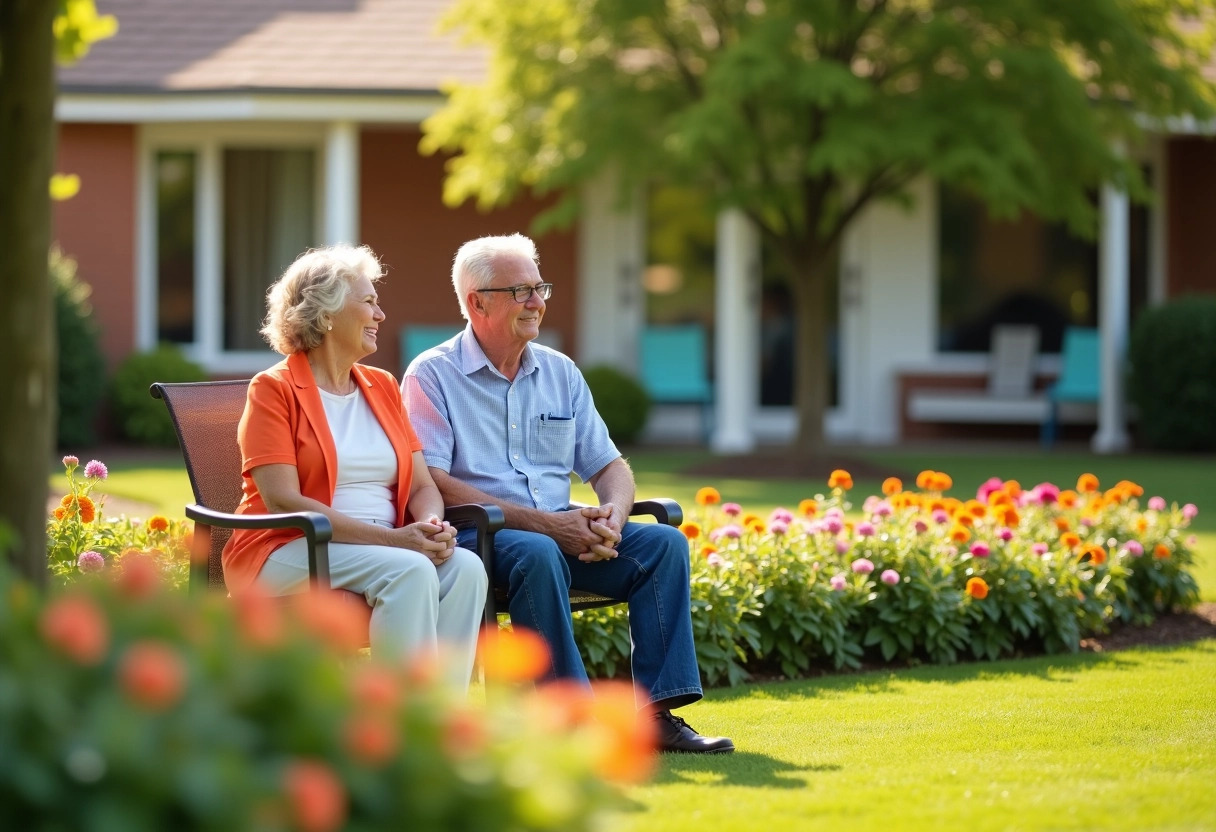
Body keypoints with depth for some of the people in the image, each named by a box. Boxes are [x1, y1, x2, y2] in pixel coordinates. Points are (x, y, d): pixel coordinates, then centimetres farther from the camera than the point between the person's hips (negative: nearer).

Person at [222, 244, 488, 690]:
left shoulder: (382, 386, 17)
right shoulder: (274, 390, -3)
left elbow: (423, 485, 12)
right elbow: (282, 501, -14)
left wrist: (433, 526, -14)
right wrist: (391, 538, -22)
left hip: (382, 548, 6)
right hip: (290, 550, -6)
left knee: (465, 567, -25)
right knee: (410, 571, -33)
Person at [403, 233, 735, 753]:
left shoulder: (561, 373, 17)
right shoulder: (433, 376, -3)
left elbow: (609, 466, 17)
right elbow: (430, 485, -15)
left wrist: (612, 515, -10)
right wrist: (542, 523, -21)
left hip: (562, 530, 6)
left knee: (664, 542, -16)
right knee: (538, 554, -37)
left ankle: (655, 713, -22)